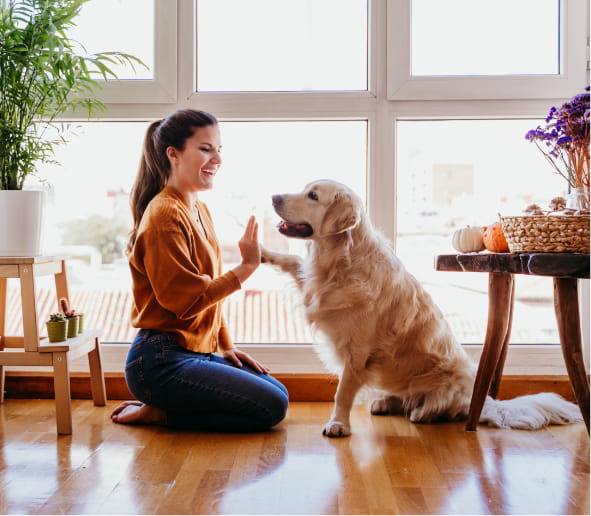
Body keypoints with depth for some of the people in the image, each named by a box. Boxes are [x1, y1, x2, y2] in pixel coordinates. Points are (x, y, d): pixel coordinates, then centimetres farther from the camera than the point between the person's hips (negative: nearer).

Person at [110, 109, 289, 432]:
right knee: (270, 408, -12)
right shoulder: (165, 215, -16)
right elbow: (187, 301, -21)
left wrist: (225, 346, 11)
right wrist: (246, 267, -19)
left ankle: (161, 409, 11)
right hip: (162, 362, -10)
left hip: (199, 352, 10)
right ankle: (158, 413, -1)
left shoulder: (200, 211, 13)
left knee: (279, 393, 12)